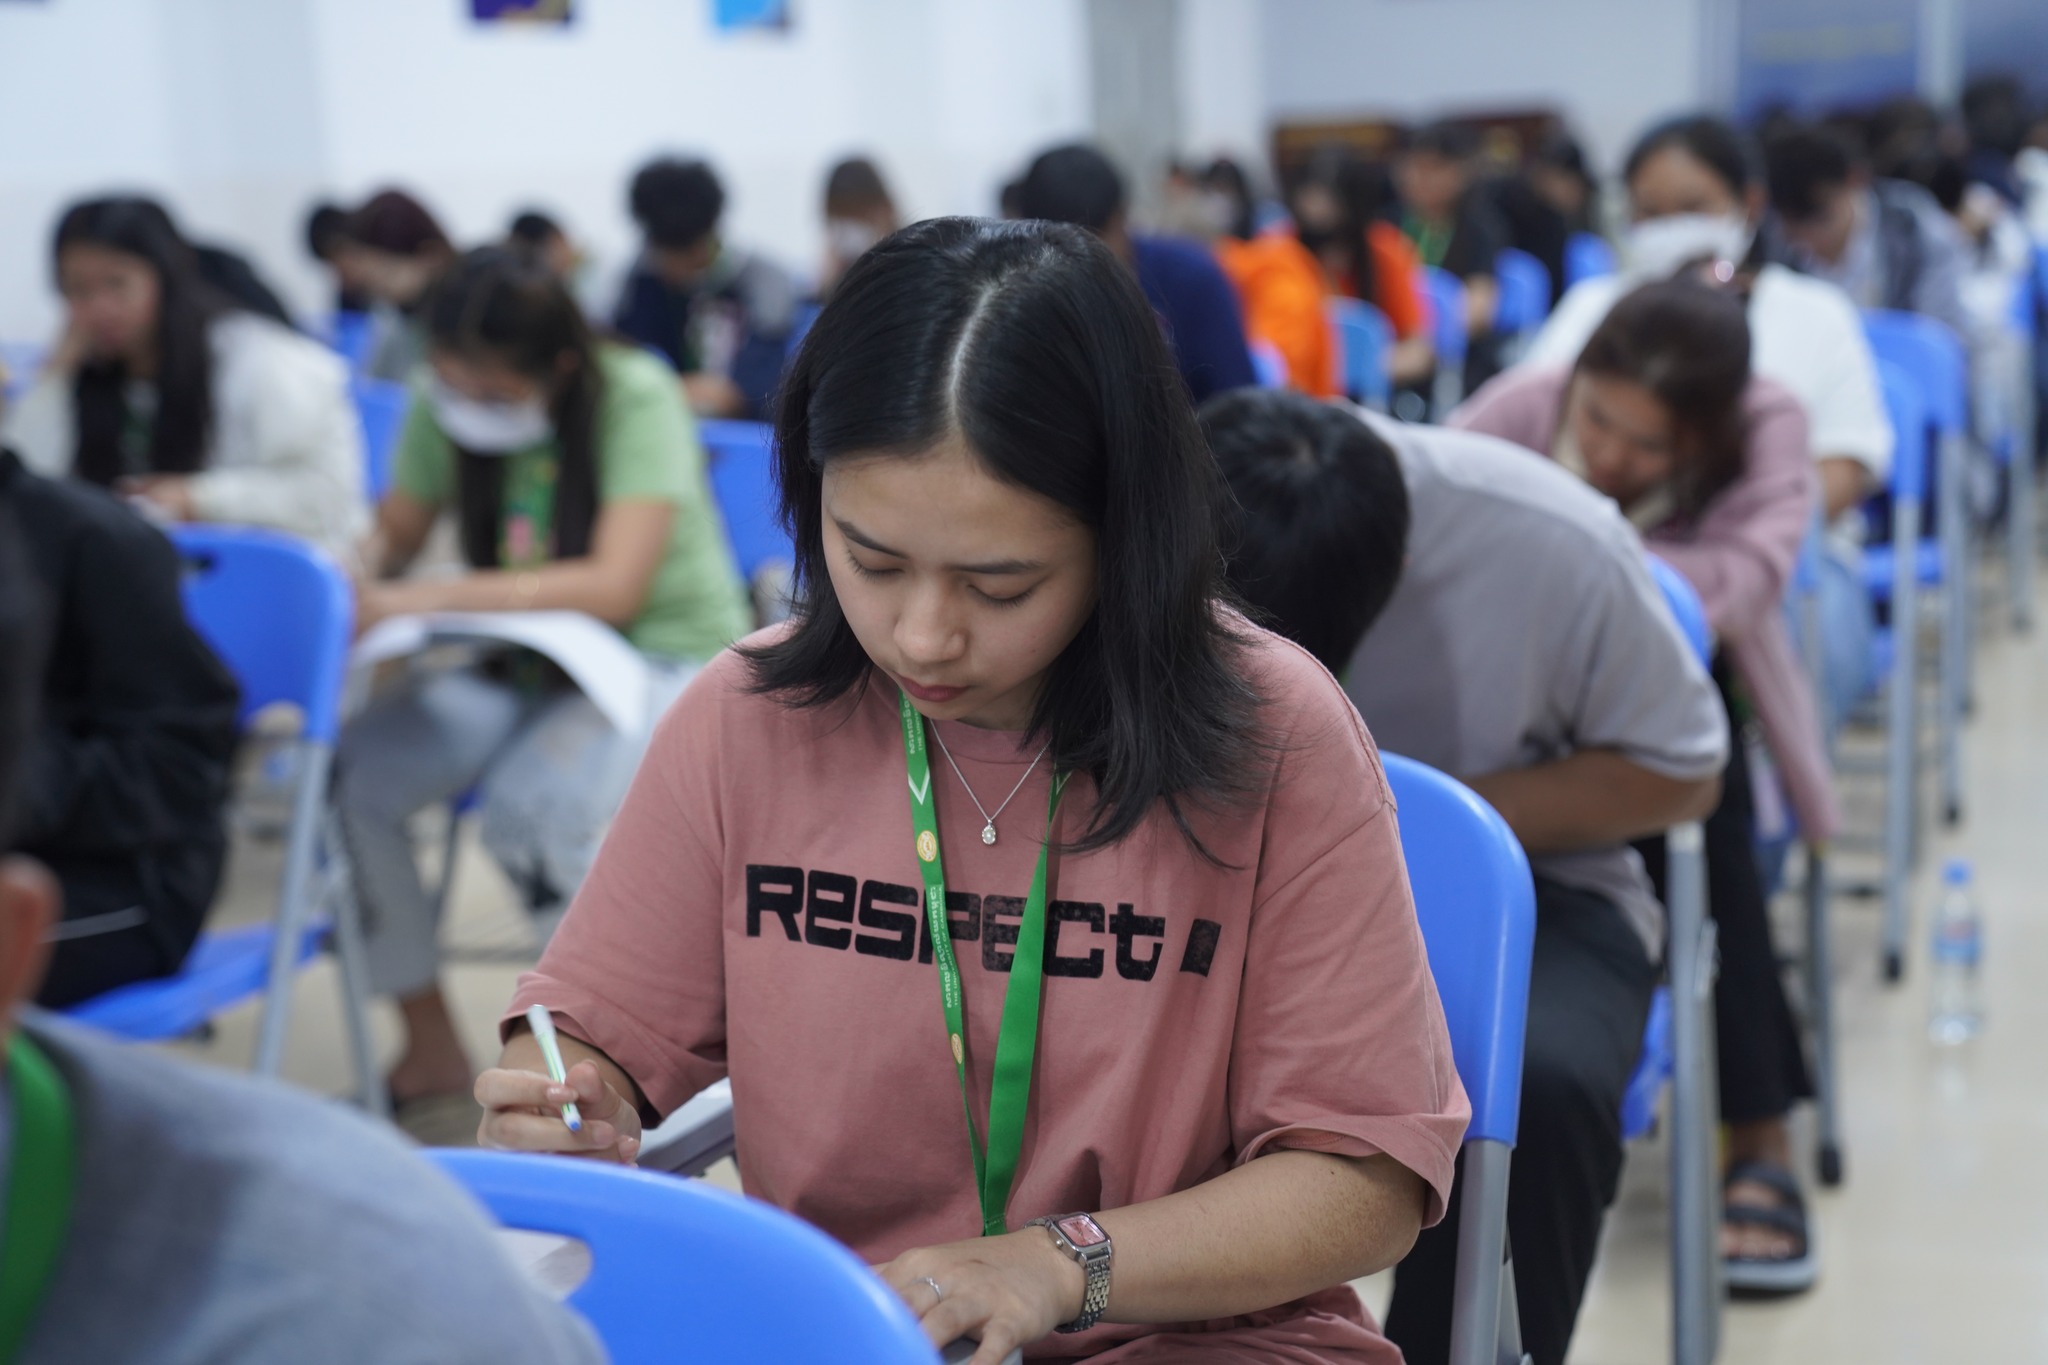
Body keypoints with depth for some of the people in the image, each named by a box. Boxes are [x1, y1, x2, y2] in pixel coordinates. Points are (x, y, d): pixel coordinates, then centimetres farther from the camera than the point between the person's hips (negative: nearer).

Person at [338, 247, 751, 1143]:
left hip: (667, 657, -5)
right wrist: (350, 593, -17)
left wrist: (434, 598, -33)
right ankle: (431, 1055, -4)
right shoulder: (445, 407, -4)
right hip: (522, 667, 6)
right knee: (346, 772, -20)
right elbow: (393, 536, 8)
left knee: (535, 806, -35)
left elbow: (615, 589, -27)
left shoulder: (635, 399, -19)